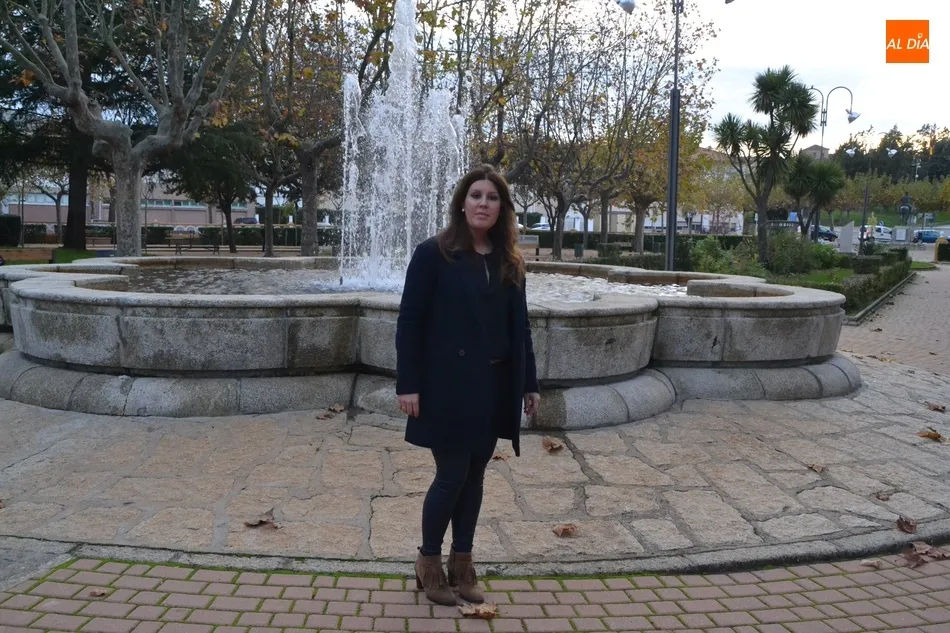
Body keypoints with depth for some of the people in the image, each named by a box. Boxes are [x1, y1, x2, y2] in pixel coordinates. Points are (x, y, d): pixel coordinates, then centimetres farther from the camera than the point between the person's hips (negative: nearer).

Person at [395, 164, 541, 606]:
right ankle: (428, 560, 22)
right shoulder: (433, 253, -8)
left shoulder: (509, 262, 7)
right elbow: (409, 321, -9)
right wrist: (408, 383, -14)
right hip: (448, 386, -5)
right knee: (451, 477, 1)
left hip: (493, 387, 5)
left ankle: (462, 562, 26)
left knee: (474, 477, 12)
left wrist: (529, 383, 10)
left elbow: (519, 327, 11)